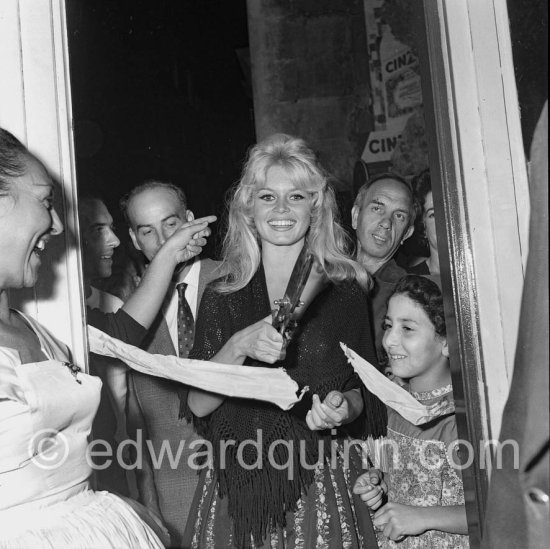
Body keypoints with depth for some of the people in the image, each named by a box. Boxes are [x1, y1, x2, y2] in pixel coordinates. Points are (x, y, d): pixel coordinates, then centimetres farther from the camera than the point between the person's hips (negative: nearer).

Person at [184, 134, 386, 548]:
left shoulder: (345, 291, 1)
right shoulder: (221, 298, 3)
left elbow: (360, 393, 9)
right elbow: (198, 405, -4)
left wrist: (341, 408, -12)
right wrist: (239, 347, -19)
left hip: (319, 486, 0)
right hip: (236, 490, 1)